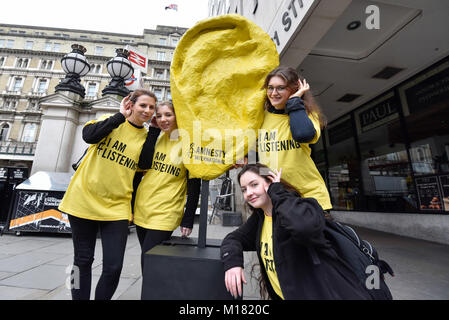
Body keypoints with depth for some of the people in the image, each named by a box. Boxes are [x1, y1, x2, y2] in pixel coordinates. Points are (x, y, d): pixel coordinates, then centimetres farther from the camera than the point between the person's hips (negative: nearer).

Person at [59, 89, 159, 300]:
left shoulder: (147, 137, 7)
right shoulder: (111, 121, 3)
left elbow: (144, 164, -10)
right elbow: (89, 135, -17)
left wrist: (155, 129, -8)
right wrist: (121, 115, -11)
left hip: (116, 207, 1)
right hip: (84, 200, -1)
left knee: (113, 267, -1)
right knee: (83, 260, 14)